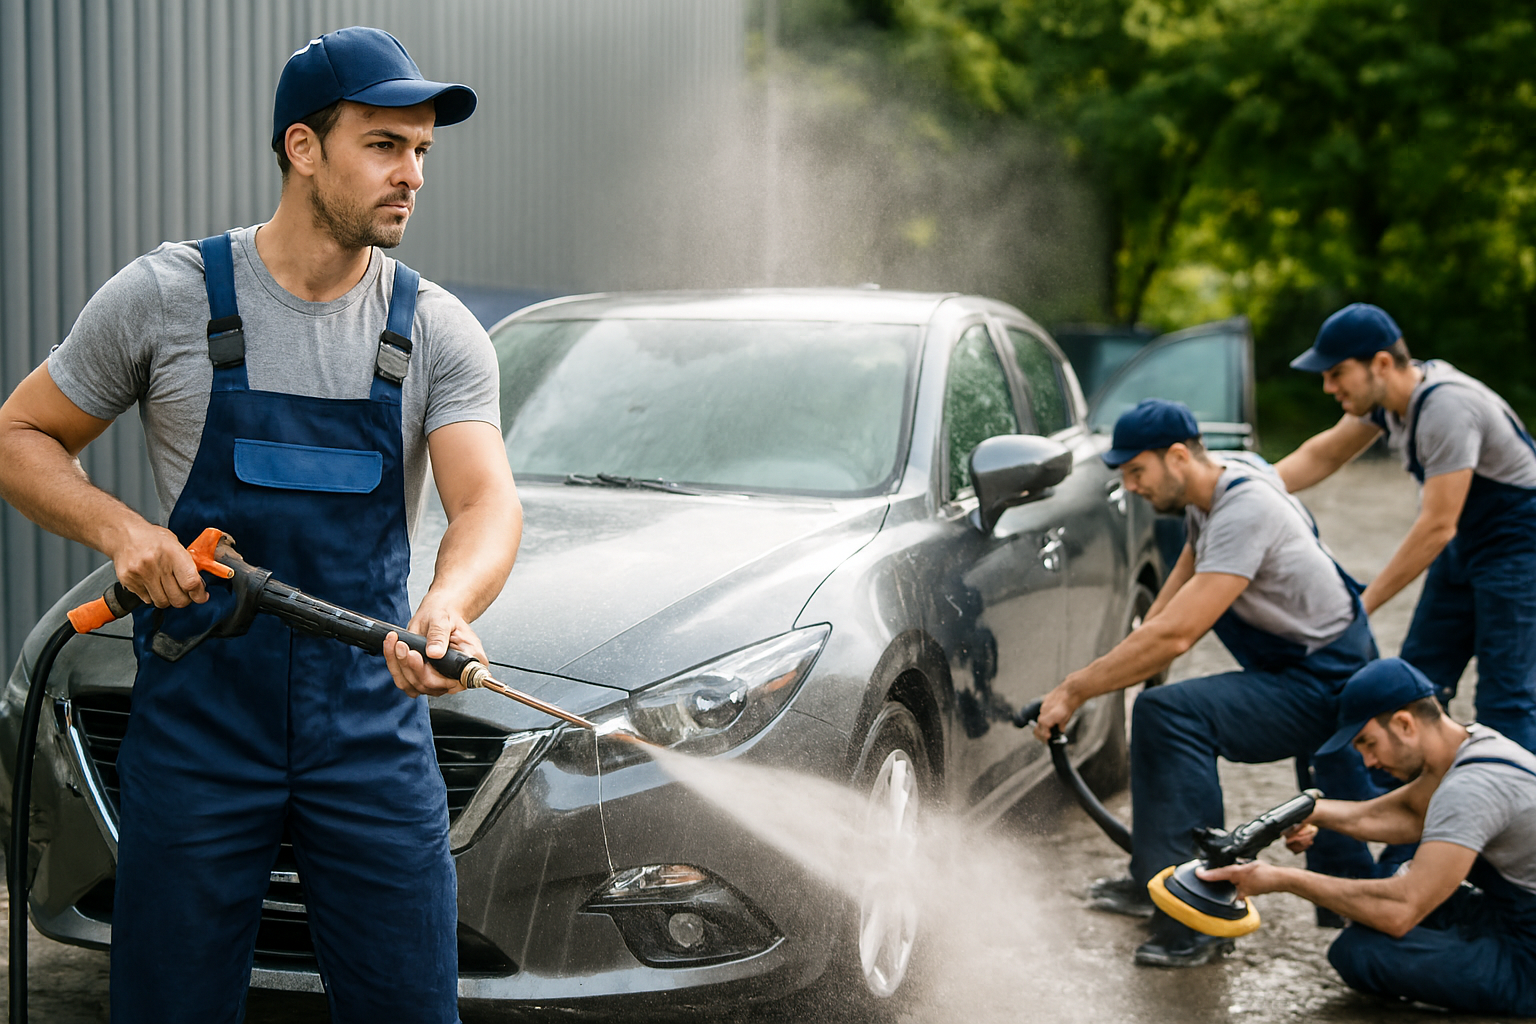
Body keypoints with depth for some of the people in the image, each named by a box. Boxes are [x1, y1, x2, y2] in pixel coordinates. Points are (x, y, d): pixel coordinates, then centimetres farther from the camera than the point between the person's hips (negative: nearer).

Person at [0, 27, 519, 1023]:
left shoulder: (439, 330, 1)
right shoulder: (167, 295, -3)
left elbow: (488, 501, -12)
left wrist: (449, 607, -34)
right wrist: (121, 530, -14)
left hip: (374, 715, 2)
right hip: (197, 717, -1)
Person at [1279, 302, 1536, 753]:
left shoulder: (1446, 408, -29)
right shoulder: (1387, 394, -2)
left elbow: (1436, 526, -28)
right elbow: (1323, 454, 9)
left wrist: (1362, 604, -23)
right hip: (1466, 542, 9)